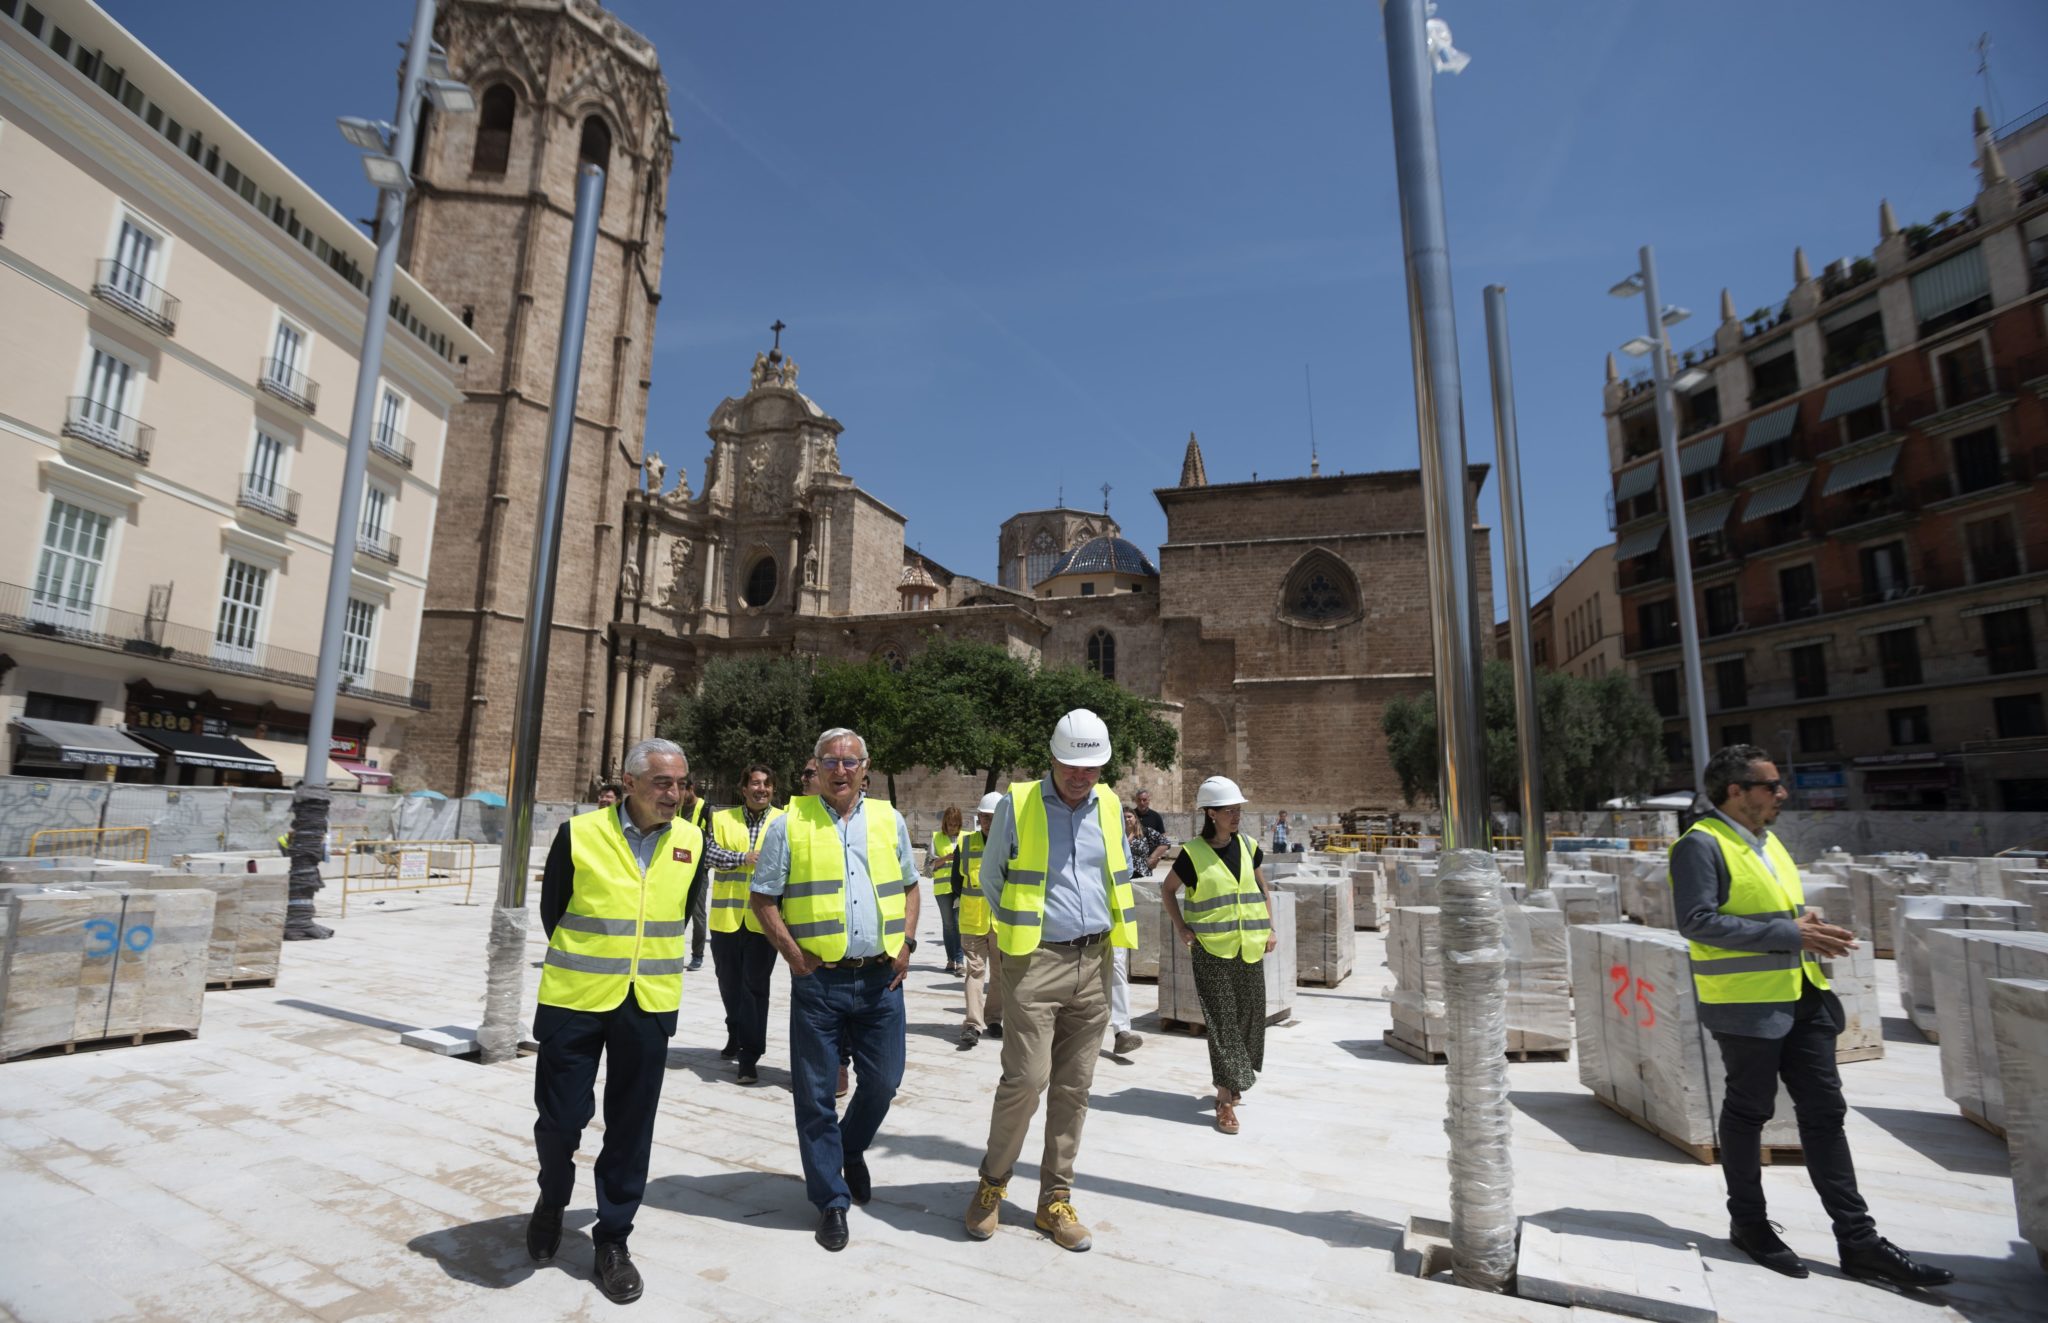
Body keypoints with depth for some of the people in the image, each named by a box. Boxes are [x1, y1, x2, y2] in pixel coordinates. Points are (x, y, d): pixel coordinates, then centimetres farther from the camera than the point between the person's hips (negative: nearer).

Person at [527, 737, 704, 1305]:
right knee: (560, 1117, 6)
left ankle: (612, 1239, 28)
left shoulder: (691, 842, -1)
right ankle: (553, 1198, 39)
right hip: (577, 1001, -2)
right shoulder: (579, 834, -9)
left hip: (650, 1004, 2)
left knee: (630, 1127, 9)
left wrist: (647, 955, 12)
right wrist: (588, 962, 8)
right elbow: (551, 910, 2)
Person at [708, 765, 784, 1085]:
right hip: (727, 917, 2)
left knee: (756, 986, -1)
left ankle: (750, 1056, 8)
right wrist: (744, 858, -20)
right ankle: (737, 1037, 40)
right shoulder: (722, 819, 4)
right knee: (729, 983, 16)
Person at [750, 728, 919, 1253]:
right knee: (815, 1092, 6)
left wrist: (905, 943, 4)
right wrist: (794, 954, -8)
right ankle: (831, 1199, 25)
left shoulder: (889, 820, 7)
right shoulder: (790, 823, -2)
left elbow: (909, 886, 16)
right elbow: (763, 899, 1)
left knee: (884, 1081, 11)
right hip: (818, 979, -2)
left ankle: (851, 1150, 42)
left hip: (881, 976, 3)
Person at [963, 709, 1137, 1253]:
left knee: (1074, 1086, 10)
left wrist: (1110, 929, 13)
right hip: (1035, 963, -4)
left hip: (1093, 963, 4)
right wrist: (1017, 930, 3)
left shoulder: (1109, 806, 7)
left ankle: (1055, 1200, 25)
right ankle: (993, 1181, 19)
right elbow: (990, 876, 5)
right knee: (1026, 1078, -7)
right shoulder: (1017, 805, -5)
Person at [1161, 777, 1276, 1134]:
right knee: (1221, 1021, -4)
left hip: (1248, 948, 5)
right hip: (1211, 950, -5)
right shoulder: (1193, 853, -8)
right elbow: (1167, 889, 5)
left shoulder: (1247, 847, 4)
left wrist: (1270, 928, 8)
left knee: (1249, 1015, 13)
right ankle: (1225, 1101, 4)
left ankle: (1232, 1081, 35)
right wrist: (1181, 928, -4)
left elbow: (1263, 889, 17)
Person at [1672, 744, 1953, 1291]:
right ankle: (1748, 1224, 24)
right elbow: (1698, 920, -23)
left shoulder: (1768, 840, 13)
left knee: (1825, 1113, 12)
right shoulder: (1701, 845, -16)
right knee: (1749, 1111, 7)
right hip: (1747, 1001, -8)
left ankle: (1857, 1239, 22)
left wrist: (1810, 927, 2)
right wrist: (1788, 934, -22)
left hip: (1803, 997, 8)